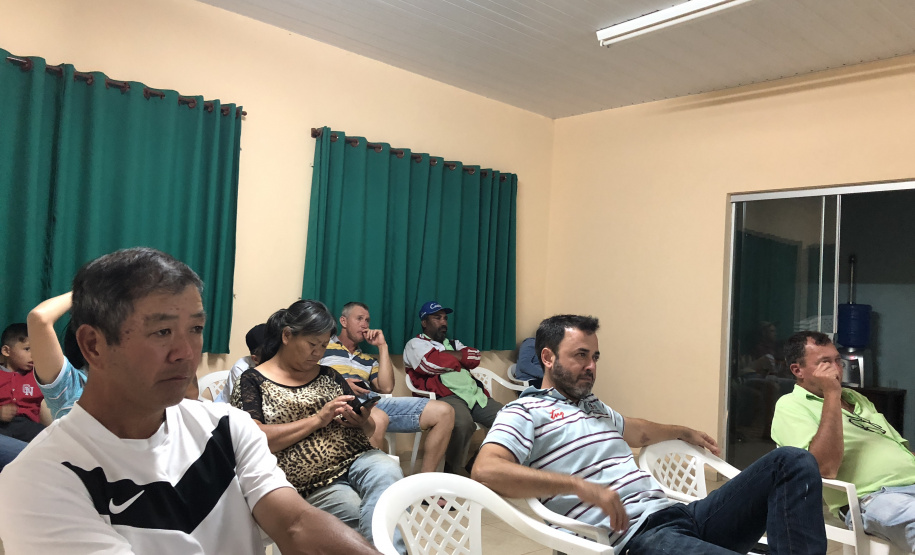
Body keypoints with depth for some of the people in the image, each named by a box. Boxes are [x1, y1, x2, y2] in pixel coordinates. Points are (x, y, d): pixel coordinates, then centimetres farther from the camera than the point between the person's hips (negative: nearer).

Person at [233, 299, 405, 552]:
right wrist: (317, 419, -15)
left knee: (388, 471, -29)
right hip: (313, 482, -4)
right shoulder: (253, 381, 2)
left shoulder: (329, 376, 16)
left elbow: (368, 430, 18)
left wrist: (362, 421, -7)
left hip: (356, 458, 5)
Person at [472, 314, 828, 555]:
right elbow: (485, 470, -21)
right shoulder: (526, 412, -3)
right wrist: (581, 486, -27)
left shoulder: (595, 407, 26)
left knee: (792, 462, 1)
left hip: (678, 513, 10)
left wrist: (684, 432, 59)